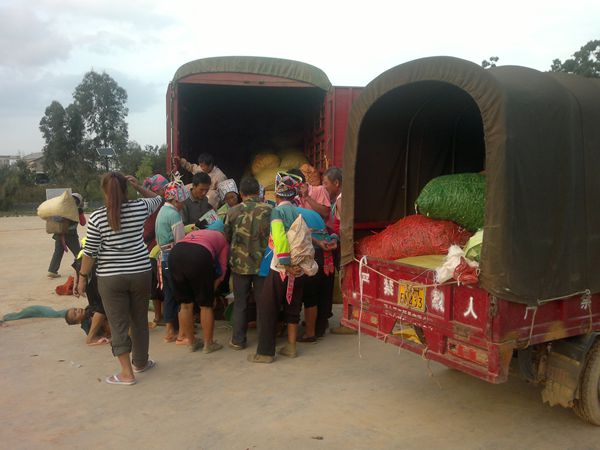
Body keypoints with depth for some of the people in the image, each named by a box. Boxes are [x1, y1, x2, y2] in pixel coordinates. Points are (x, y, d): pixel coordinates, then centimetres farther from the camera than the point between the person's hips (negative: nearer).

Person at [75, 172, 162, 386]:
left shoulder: (97, 217, -9)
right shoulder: (140, 207, -4)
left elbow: (90, 252, -6)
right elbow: (157, 199, 19)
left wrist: (82, 277, 5)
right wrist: (138, 186, 17)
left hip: (111, 278, -2)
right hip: (141, 273, 3)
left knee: (118, 324, 6)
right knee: (139, 320, 17)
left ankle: (127, 373, 8)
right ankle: (140, 362, 33)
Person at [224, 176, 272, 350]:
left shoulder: (233, 211, -4)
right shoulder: (268, 210, -7)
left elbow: (227, 236, 6)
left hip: (240, 263, 1)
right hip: (263, 262, -1)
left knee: (240, 303, 12)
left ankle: (238, 340, 16)